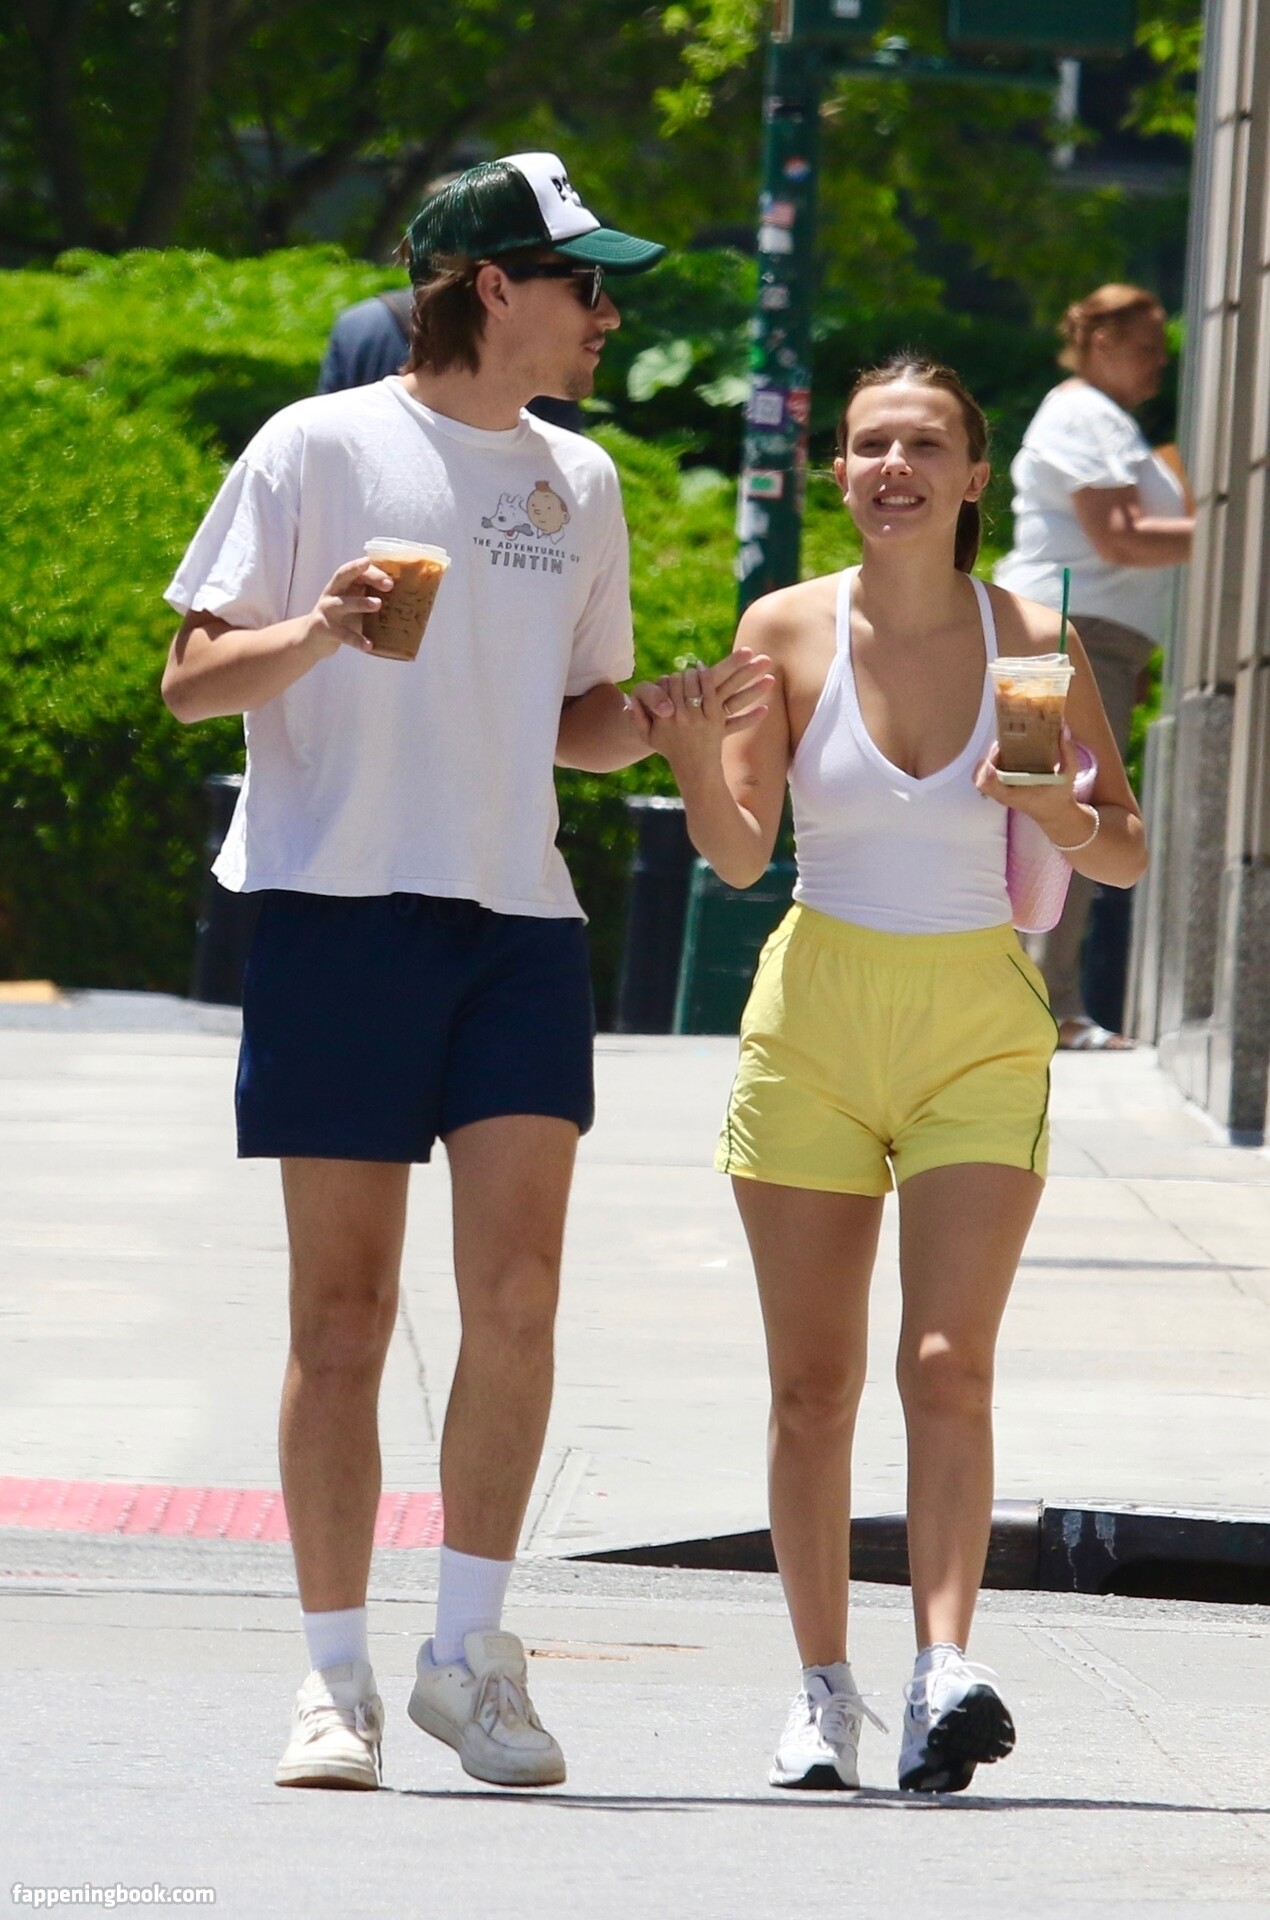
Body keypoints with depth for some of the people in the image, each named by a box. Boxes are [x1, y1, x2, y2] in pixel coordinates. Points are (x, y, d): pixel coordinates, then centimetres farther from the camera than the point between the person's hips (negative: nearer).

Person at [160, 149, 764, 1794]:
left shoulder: (580, 483, 16)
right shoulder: (319, 449, 0)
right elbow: (190, 681, -2)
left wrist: (652, 720, 1)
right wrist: (314, 635, -21)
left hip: (518, 921, 4)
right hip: (339, 910, -4)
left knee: (516, 1296, -8)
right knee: (344, 1307, -2)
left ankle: (471, 1653, 2)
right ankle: (336, 1678, 4)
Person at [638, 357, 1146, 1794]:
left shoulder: (1028, 642, -3)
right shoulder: (789, 629, -2)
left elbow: (1125, 855, 4)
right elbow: (739, 854, -6)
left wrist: (1053, 808, -17)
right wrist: (700, 757, -25)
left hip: (979, 1028, -1)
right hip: (815, 1015, 1)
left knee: (949, 1364, -15)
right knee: (813, 1383, 3)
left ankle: (945, 1672, -22)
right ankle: (823, 1689, 11)